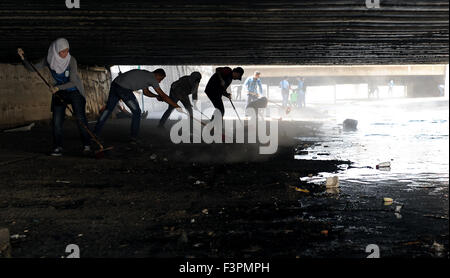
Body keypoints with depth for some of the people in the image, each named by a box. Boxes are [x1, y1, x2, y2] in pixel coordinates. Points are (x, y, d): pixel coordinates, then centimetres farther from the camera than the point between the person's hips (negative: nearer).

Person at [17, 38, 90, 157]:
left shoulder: (71, 60, -23)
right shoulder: (49, 59, -11)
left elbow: (73, 82, -26)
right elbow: (32, 68, -2)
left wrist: (58, 88, -38)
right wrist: (23, 58, -17)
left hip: (75, 91, -4)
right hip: (59, 93, 4)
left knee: (80, 118, -11)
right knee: (56, 120, -4)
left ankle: (86, 145, -1)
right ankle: (58, 148, 2)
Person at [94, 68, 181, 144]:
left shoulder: (145, 74, 24)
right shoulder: (152, 78, -1)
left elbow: (146, 92, 36)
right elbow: (163, 95, -2)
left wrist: (157, 96, 30)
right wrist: (176, 106, 2)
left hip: (115, 84, 9)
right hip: (124, 89, -9)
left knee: (108, 109, 17)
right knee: (136, 112, 6)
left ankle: (95, 134, 20)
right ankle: (133, 138, 8)